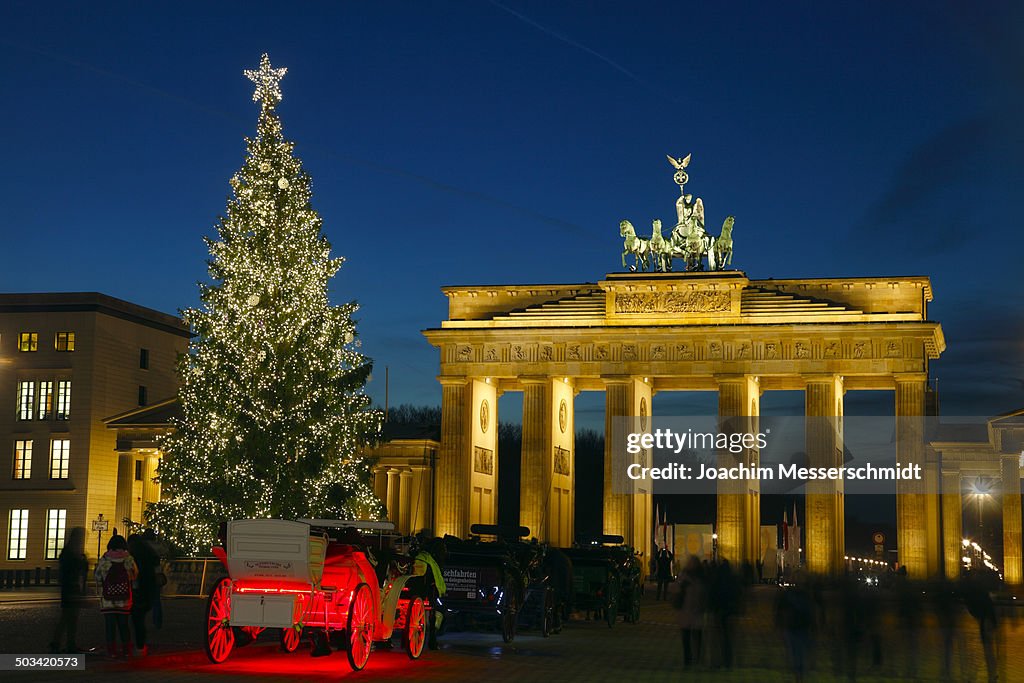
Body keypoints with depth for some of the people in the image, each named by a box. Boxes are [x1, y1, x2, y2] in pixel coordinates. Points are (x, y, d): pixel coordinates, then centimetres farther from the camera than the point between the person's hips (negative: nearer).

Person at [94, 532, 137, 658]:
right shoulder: (128, 559, -3)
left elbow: (97, 575, 3)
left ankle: (111, 650, -2)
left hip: (107, 599, -2)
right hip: (124, 600, 2)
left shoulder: (104, 560, -5)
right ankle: (126, 650, 11)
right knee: (124, 624, 11)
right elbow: (134, 575, 8)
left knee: (110, 624, 2)